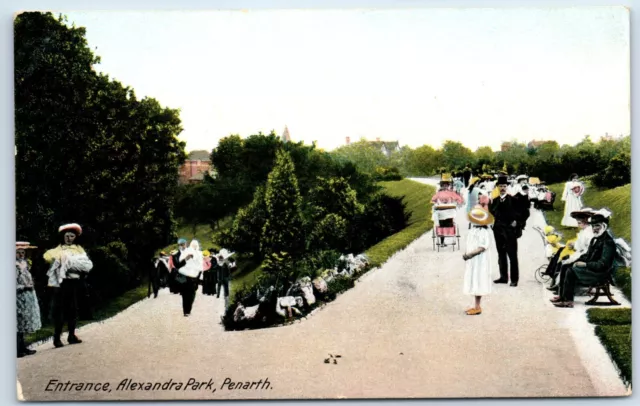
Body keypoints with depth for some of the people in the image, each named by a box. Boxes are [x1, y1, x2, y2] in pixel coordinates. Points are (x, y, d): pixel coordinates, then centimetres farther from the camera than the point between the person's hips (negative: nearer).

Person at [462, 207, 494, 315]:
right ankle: (476, 306, 22)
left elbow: (483, 247, -21)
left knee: (477, 283, -3)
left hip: (479, 261, -8)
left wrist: (470, 254, -23)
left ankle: (477, 308, 5)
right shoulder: (473, 230, 8)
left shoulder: (483, 232, -17)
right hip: (471, 261, 8)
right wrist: (466, 254, -1)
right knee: (473, 283, 13)